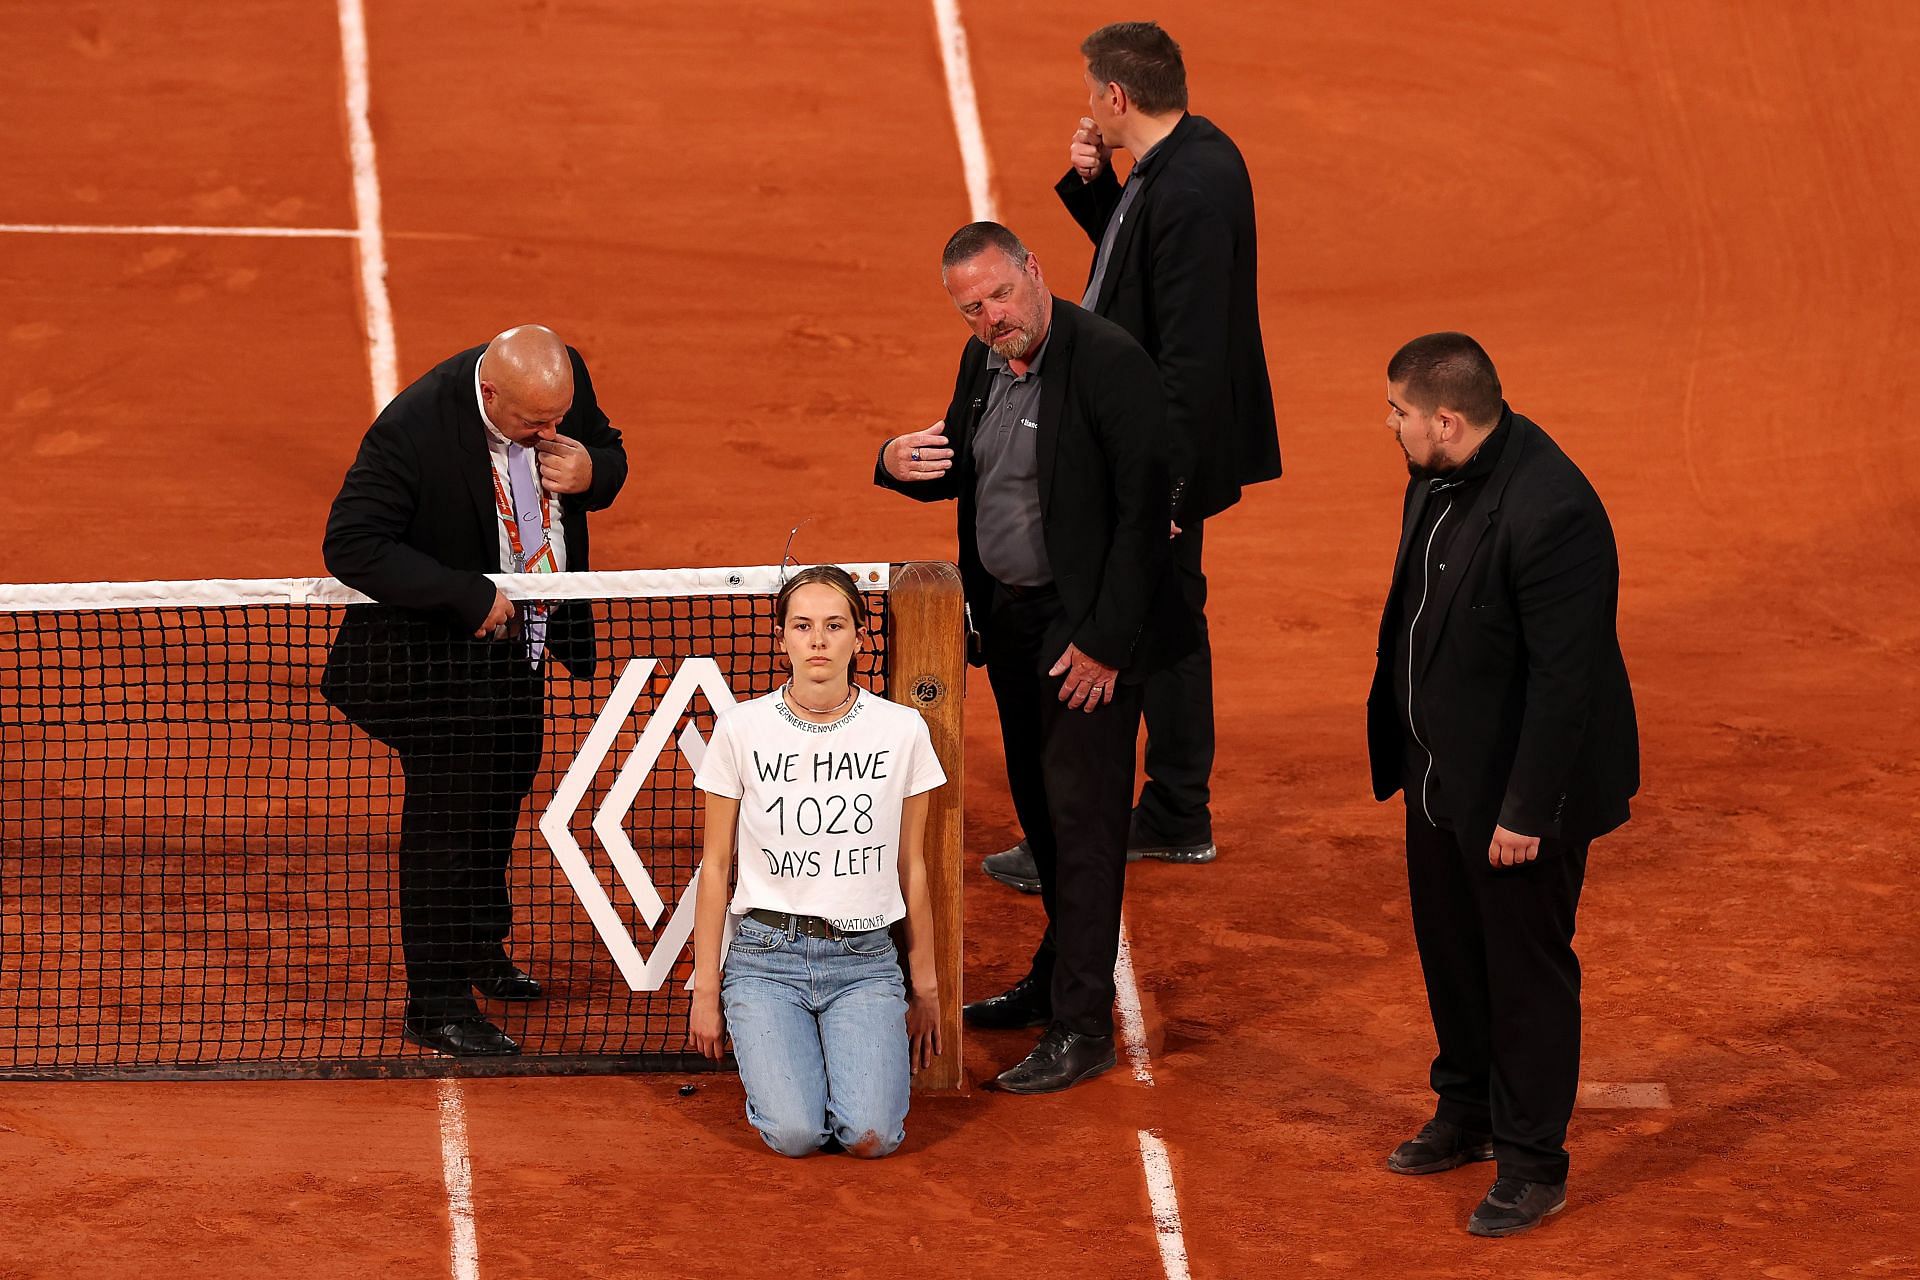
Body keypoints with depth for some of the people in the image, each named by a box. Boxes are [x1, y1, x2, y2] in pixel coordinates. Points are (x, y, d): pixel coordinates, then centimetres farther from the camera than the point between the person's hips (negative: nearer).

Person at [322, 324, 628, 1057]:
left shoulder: (565, 379, -14)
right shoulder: (415, 431, -32)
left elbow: (609, 454, 5)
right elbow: (351, 546, -32)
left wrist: (592, 473, -21)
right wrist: (469, 596, -33)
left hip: (520, 644, 7)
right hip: (439, 659, -7)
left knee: (505, 791, 24)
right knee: (446, 815, -1)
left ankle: (481, 944, 46)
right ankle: (436, 1007, 11)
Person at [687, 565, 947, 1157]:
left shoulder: (901, 730, 0)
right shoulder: (742, 729, -2)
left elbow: (911, 867, 9)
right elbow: (716, 865, 5)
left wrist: (925, 986, 12)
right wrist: (706, 987, 5)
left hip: (864, 958, 1)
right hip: (765, 957, -1)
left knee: (871, 1136, -20)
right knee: (795, 1134, -20)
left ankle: (853, 1059, 15)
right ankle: (779, 1057, 15)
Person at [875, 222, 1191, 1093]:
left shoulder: (1109, 361, -20)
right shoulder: (983, 361, 5)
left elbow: (1143, 507, -21)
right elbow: (960, 469, 19)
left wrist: (1104, 640, -21)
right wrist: (900, 464, -6)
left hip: (1085, 627, -8)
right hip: (1010, 619, 8)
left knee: (1083, 818, -4)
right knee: (1041, 811, 18)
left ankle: (1082, 1028, 1)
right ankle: (1056, 979, 34)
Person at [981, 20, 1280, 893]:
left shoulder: (1191, 189, -25)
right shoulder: (1187, 157, 7)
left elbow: (1192, 353, -28)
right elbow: (1129, 251, 22)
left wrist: (1158, 480, -28)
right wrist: (1093, 184, 4)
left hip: (1159, 454, -11)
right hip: (1158, 452, 11)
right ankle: (1177, 818, 31)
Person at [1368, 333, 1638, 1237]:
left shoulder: (1550, 513, -30)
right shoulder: (1440, 479, -2)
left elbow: (1565, 675, -27)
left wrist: (1526, 809, -23)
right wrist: (1404, 750, 17)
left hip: (1517, 789, -9)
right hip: (1442, 772, 9)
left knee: (1526, 969, 6)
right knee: (1449, 950, 23)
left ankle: (1533, 1163, 20)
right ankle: (1467, 1114, 42)